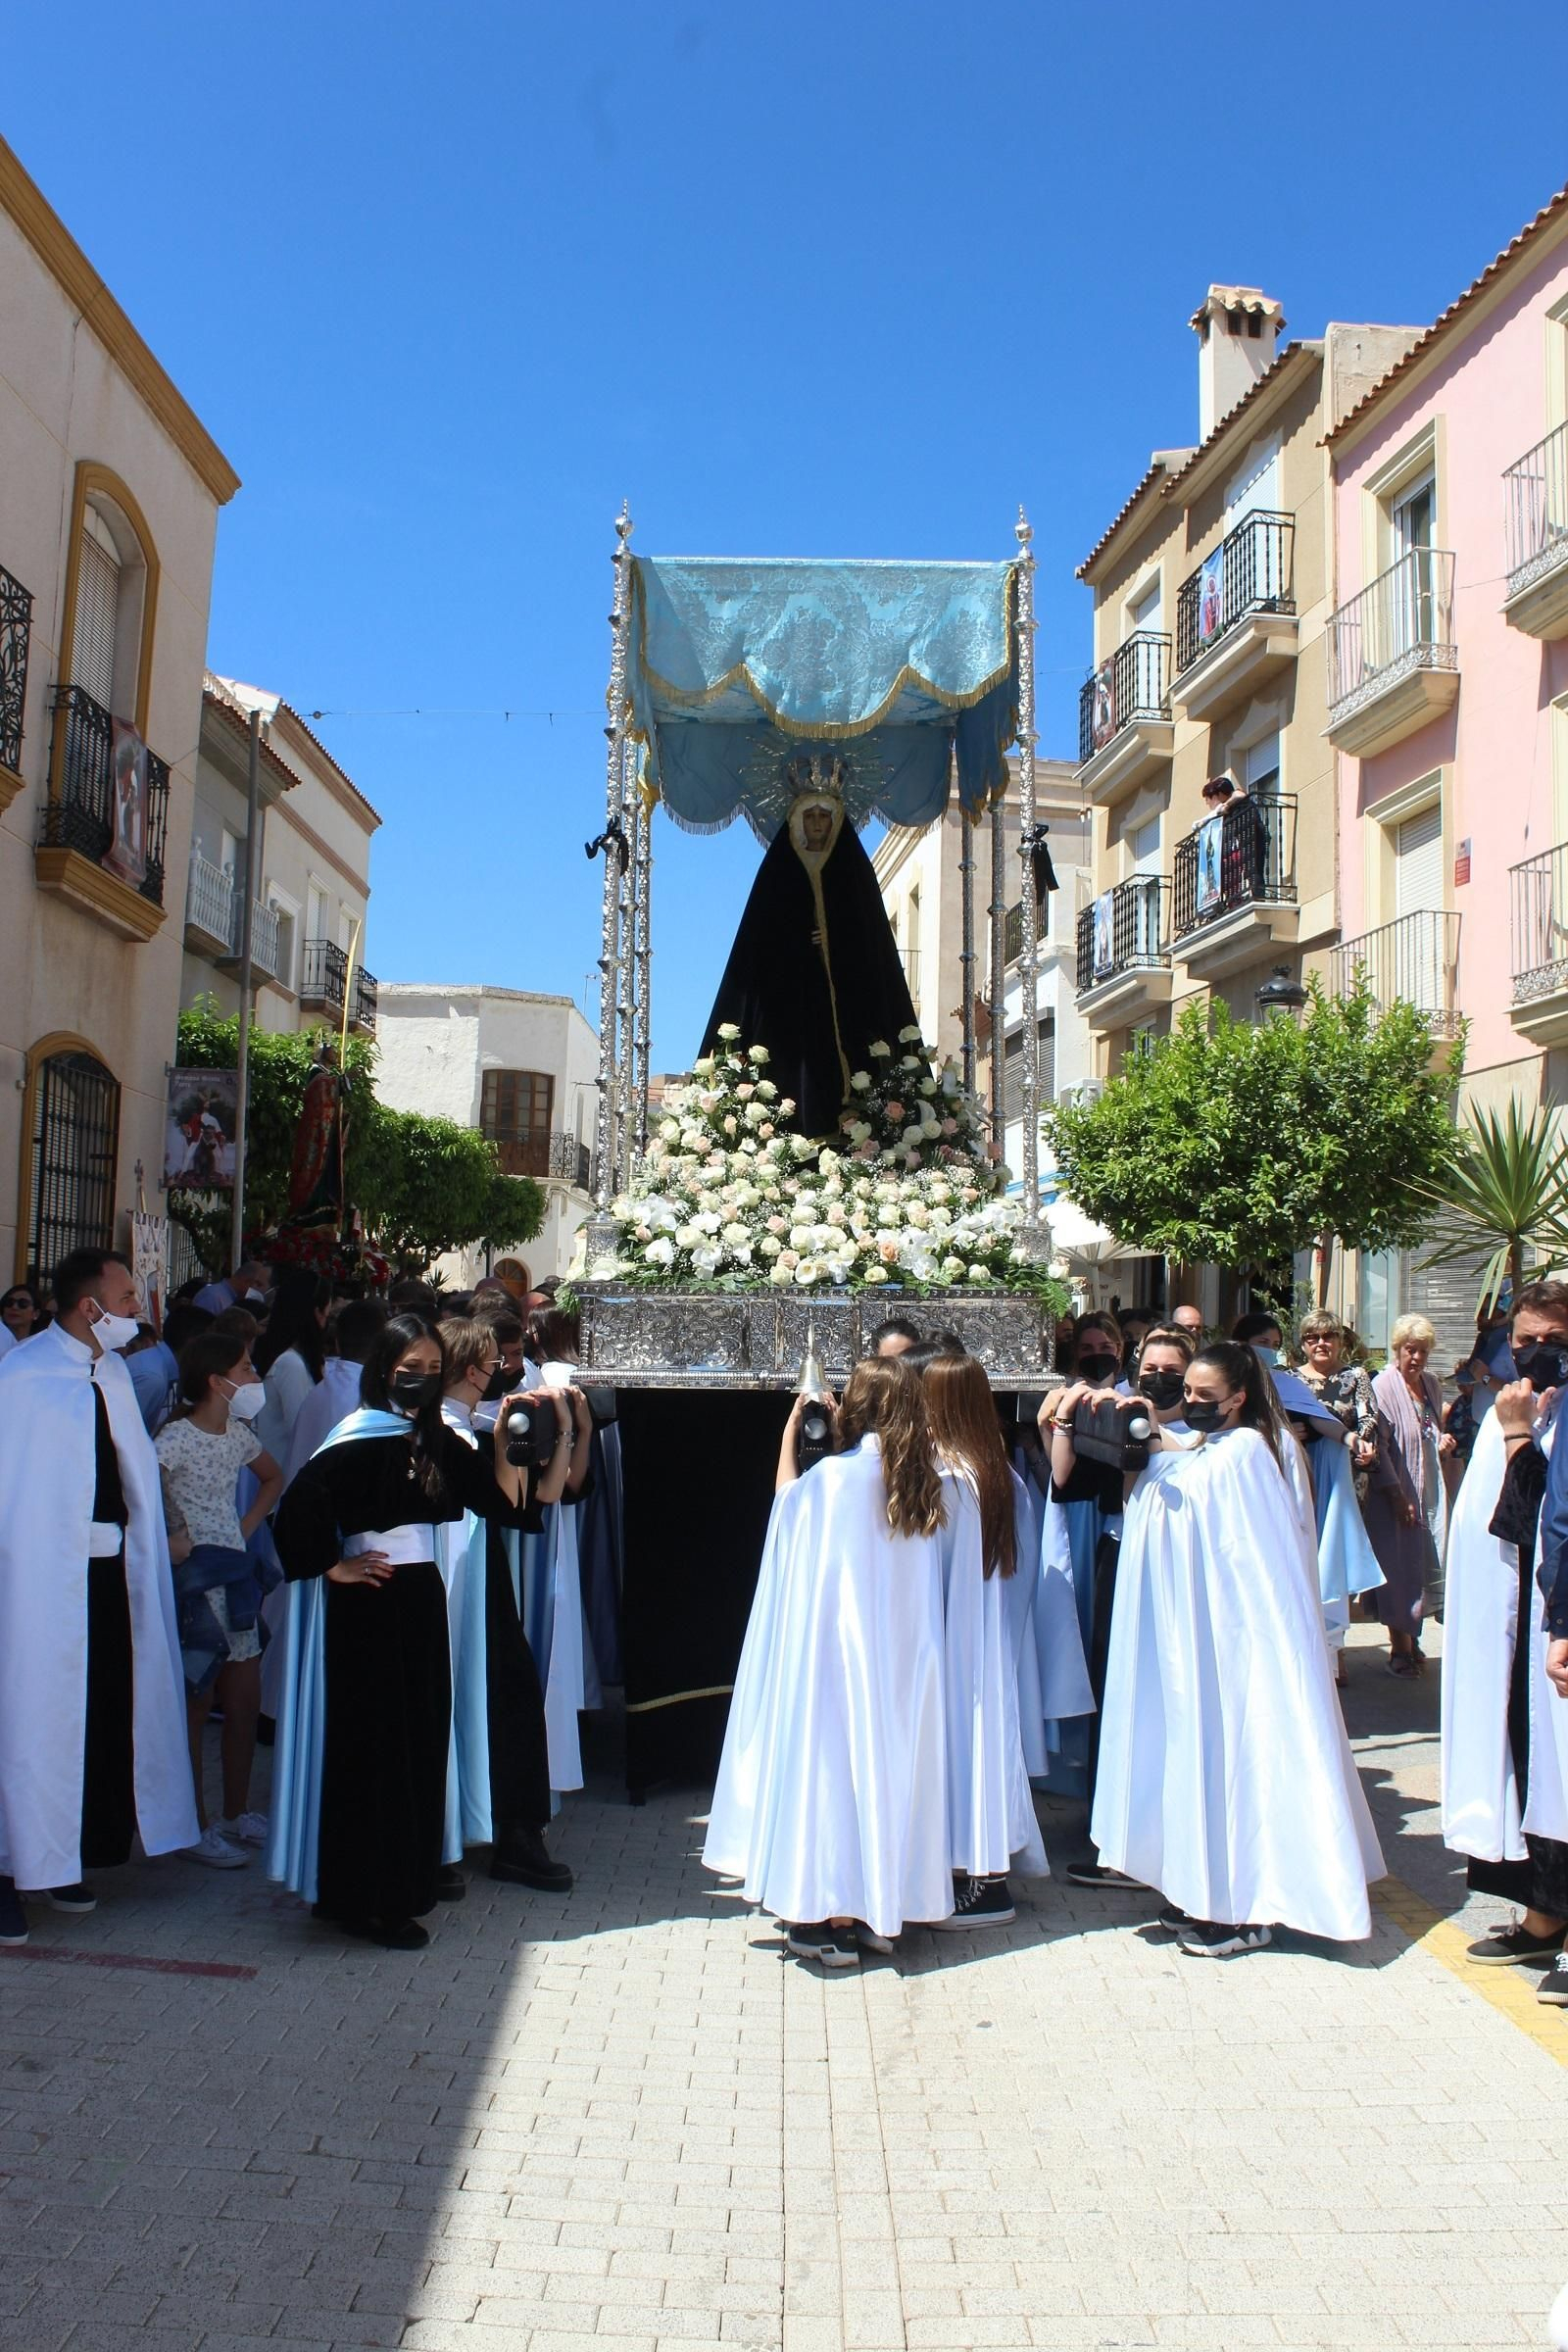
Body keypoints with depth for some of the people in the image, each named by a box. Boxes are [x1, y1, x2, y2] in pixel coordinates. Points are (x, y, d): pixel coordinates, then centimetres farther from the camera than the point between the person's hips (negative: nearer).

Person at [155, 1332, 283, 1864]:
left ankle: (237, 1814, 26)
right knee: (196, 1707, 2)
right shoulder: (177, 1437, -15)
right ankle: (197, 1827, 13)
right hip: (193, 1577, -8)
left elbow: (273, 1479, 26)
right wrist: (164, 1542, -21)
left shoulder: (239, 1434, 8)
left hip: (235, 1574, 8)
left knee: (245, 1705, 12)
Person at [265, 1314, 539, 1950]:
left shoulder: (439, 1440, 7)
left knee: (421, 1744, 12)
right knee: (372, 1749, 1)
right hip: (368, 1607, -7)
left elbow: (502, 1501, 3)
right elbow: (296, 1513, -22)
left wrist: (503, 1443, -10)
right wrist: (334, 1568, -12)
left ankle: (408, 1884, 26)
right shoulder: (358, 1440, -13)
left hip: (422, 1602, 7)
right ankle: (364, 1901, 12)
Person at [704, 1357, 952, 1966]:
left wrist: (792, 1427, 18)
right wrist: (837, 1429, 19)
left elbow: (786, 1495, 6)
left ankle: (834, 1920, 8)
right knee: (887, 1761, 13)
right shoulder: (922, 1485, 1)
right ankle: (880, 1907, 22)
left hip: (840, 1650, -5)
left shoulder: (836, 1475, -14)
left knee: (834, 1762, 3)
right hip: (903, 1658, 5)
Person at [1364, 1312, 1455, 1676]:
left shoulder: (1431, 1385, 10)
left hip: (1429, 1493, 6)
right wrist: (1396, 1495, -19)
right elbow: (1379, 1445, -15)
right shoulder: (1383, 1386, -11)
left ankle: (1412, 1639, 22)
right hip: (1394, 1495, -6)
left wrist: (1444, 1442, 3)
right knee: (1398, 1568, -2)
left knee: (1425, 1564, 8)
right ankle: (1400, 1646, 9)